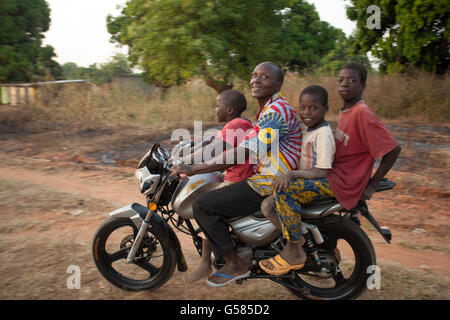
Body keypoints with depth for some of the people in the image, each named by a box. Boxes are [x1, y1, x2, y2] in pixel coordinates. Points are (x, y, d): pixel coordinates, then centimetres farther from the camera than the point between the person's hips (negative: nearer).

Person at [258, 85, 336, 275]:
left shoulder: (323, 133, -12)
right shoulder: (306, 129, 15)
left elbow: (322, 171, -21)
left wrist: (290, 174, -30)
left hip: (324, 184, -8)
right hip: (303, 182, 8)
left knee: (284, 190, -36)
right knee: (267, 206, -15)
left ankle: (294, 252, -24)